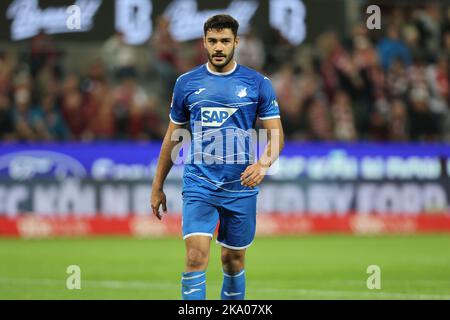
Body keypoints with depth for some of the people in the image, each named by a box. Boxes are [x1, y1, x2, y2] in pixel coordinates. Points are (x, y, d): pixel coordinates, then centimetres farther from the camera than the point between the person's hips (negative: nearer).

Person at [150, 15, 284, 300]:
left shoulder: (258, 83, 1)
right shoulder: (187, 83, 4)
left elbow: (276, 133, -1)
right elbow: (172, 137, 12)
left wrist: (264, 163, -22)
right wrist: (157, 187, 13)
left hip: (240, 188, 1)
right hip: (199, 185, 0)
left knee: (234, 259, 10)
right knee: (196, 255, -16)